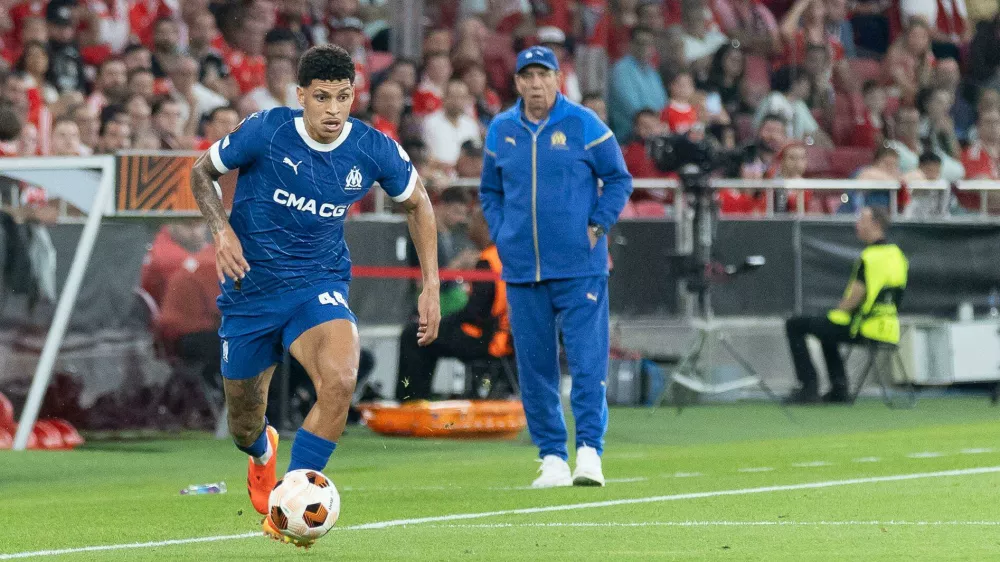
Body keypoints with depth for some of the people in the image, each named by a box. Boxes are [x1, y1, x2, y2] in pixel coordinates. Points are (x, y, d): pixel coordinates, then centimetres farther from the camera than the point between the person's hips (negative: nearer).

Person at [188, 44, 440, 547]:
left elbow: (417, 202, 10)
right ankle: (263, 452, 53)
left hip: (320, 284, 0)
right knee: (244, 424, 11)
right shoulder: (264, 132, -16)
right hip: (250, 290, 0)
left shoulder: (373, 151, -10)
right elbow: (201, 173, 1)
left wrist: (431, 287, 6)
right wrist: (222, 230, -16)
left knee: (339, 381, -31)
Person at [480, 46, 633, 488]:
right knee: (534, 368, 4)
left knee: (587, 360, -9)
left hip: (579, 268, -3)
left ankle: (589, 452, -8)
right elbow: (489, 191, 21)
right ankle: (552, 459, 11)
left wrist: (596, 227, -5)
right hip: (521, 270, 3)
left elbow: (619, 179, 5)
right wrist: (502, 236, 7)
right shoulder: (500, 131, 8)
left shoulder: (584, 125, -1)